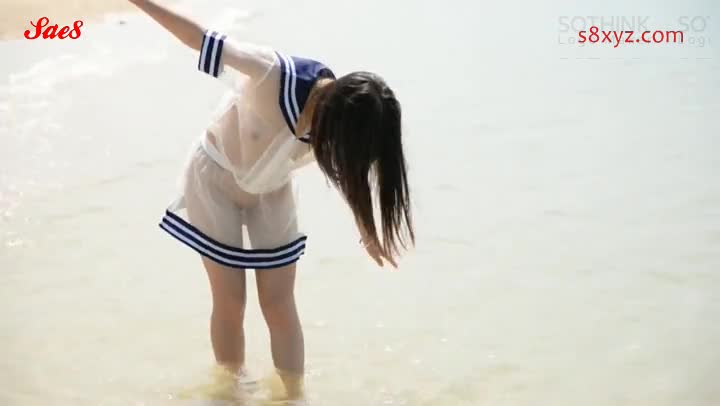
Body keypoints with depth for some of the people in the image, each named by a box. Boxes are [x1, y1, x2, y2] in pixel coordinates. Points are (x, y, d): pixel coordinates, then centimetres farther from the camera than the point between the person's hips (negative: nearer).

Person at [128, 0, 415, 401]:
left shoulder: (342, 121, -21)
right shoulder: (274, 75, -38)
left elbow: (350, 175, -1)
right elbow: (205, 40, -29)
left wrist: (368, 231, 13)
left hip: (272, 193, 3)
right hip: (216, 179, -3)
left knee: (279, 304, 4)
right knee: (230, 301, 1)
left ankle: (294, 395, 19)